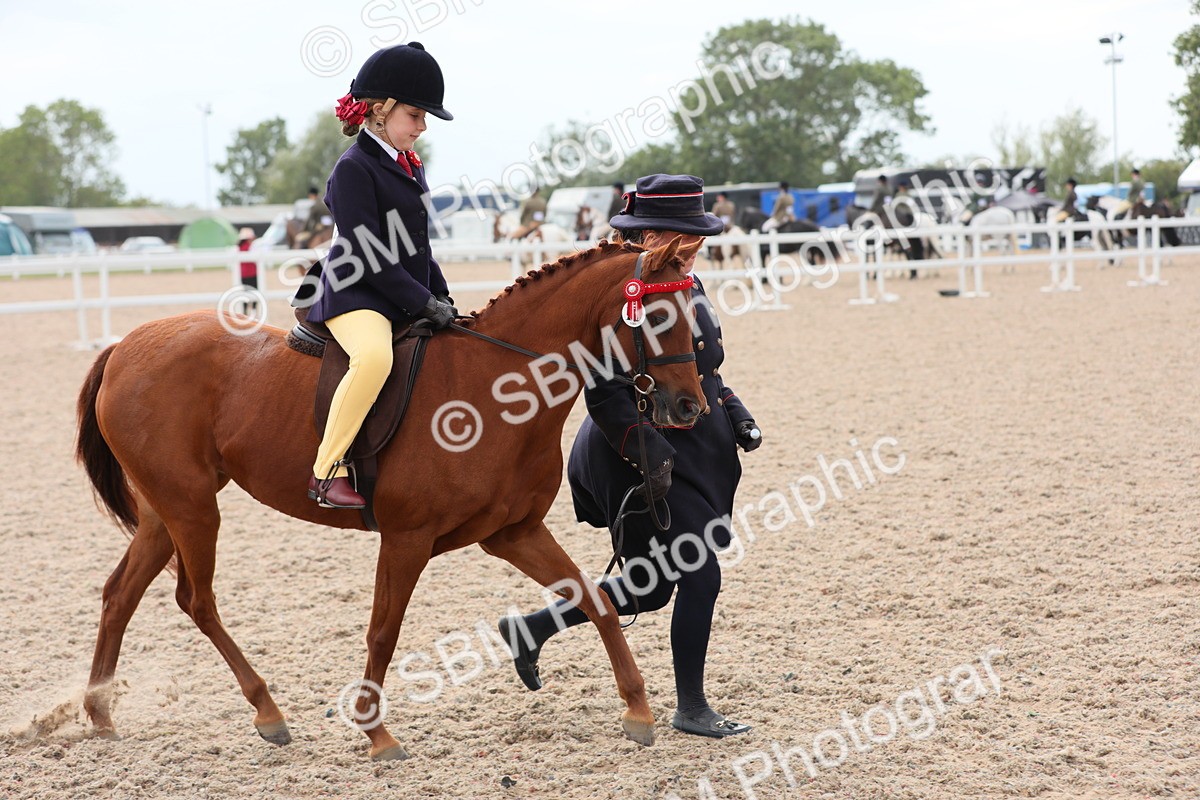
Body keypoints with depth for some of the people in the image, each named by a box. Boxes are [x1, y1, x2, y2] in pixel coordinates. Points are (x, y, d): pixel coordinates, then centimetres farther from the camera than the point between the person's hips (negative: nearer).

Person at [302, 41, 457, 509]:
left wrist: (443, 299, 11)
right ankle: (327, 472, -33)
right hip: (356, 297, -10)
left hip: (408, 302, 10)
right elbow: (370, 258, -18)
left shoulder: (409, 165, 16)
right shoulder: (354, 169, -12)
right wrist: (425, 303, -18)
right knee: (375, 356, -39)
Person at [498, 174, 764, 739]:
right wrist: (649, 453, -27)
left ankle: (531, 628, 30)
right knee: (699, 577, -7)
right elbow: (605, 395, -22)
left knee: (650, 588, 15)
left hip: (694, 456, 10)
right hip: (647, 463, -10)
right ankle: (691, 708, 9)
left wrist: (736, 417, 8)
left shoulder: (687, 286, 11)